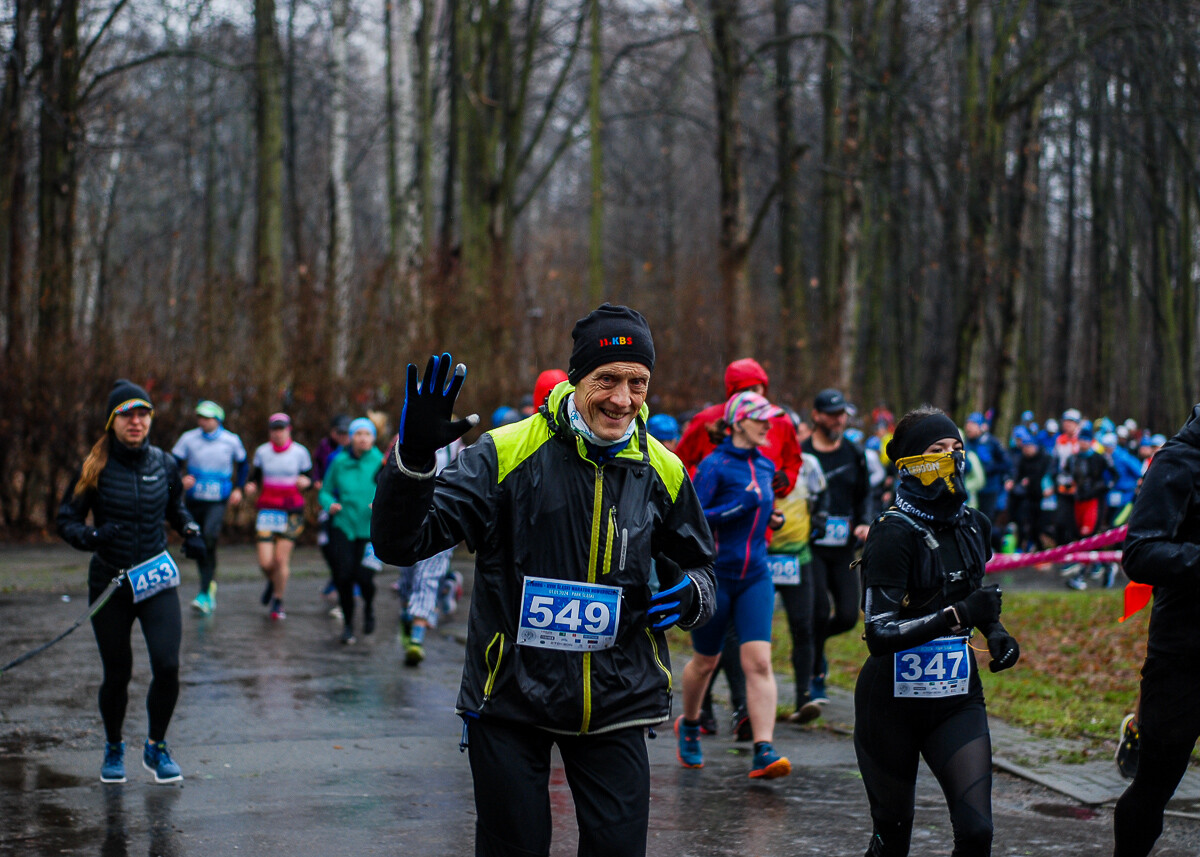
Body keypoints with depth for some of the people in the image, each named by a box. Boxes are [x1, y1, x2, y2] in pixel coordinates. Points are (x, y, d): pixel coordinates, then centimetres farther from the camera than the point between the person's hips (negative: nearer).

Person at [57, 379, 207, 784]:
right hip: (109, 583, -1)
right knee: (117, 675, 5)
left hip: (156, 581, 2)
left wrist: (191, 532, 2)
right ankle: (113, 750, 31)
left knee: (167, 666, -12)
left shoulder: (164, 464, 2)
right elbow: (66, 521, -5)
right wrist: (90, 536, -25)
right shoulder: (95, 469, -7)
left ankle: (156, 747, 11)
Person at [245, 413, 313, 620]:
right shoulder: (262, 452, 5)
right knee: (265, 562, -6)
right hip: (267, 509, 1)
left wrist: (306, 482, -16)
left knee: (282, 558, -8)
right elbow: (255, 476, 15)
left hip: (292, 511, -1)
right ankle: (272, 582, 31)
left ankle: (278, 602, 11)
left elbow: (310, 478, 7)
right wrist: (250, 486, -7)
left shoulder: (300, 452, 1)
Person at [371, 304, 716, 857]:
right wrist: (413, 456, -30)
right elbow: (400, 543, -12)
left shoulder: (662, 472, 2)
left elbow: (696, 564, 18)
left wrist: (692, 593, -7)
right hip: (510, 703, -2)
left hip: (614, 704, 2)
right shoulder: (506, 454, -9)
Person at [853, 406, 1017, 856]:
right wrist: (956, 615, -31)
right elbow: (879, 633, -22)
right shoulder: (893, 532, -15)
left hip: (957, 698, 5)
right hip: (894, 701, -5)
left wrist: (995, 631, 5)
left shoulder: (973, 525, 5)